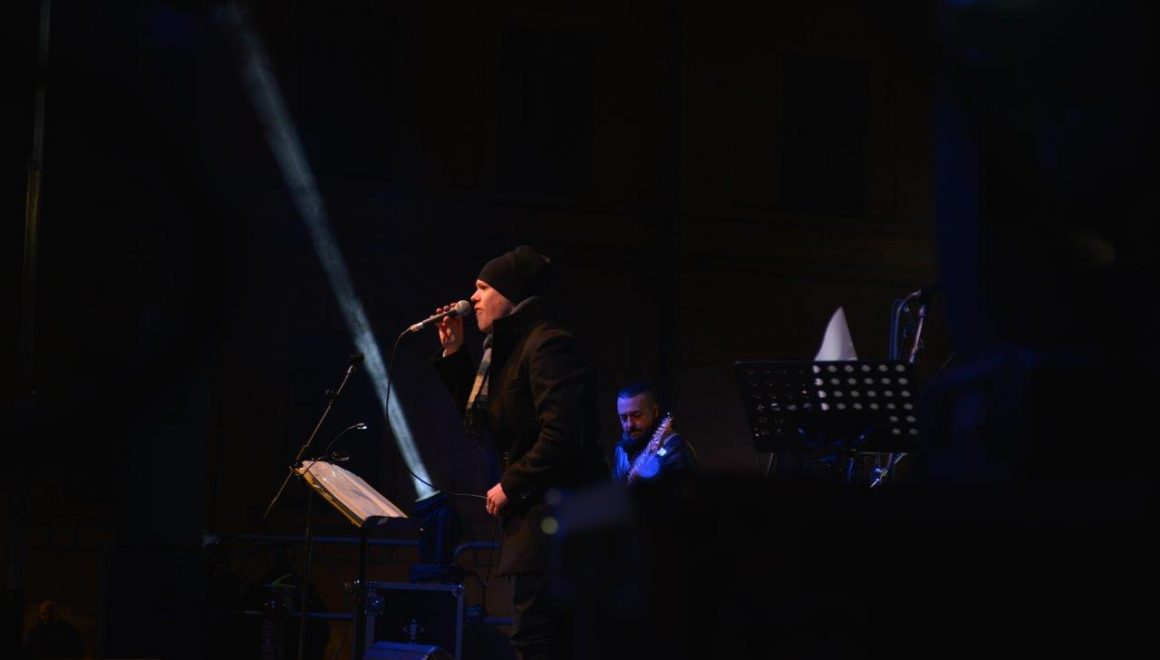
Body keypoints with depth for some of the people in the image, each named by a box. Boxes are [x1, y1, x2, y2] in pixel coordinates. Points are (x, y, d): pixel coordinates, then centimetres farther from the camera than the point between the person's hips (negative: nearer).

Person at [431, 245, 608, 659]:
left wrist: (510, 486, -14)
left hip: (557, 511, -11)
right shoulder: (509, 347, 17)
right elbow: (483, 422, 21)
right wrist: (453, 354, 14)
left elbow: (560, 435, -23)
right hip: (535, 511, 11)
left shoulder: (548, 344, -14)